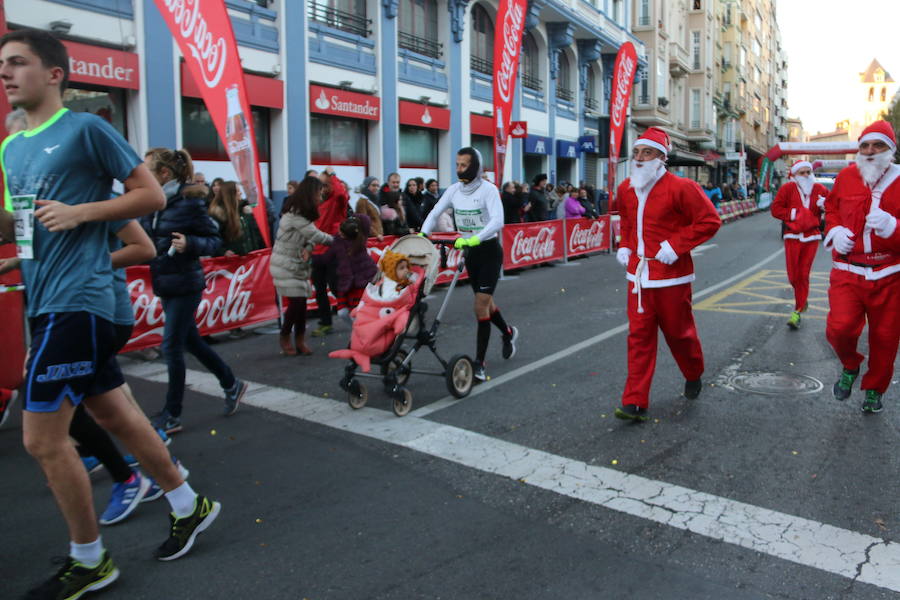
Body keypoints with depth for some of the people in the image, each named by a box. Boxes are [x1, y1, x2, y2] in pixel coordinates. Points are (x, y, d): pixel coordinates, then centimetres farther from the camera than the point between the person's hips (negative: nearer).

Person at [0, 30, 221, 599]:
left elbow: (153, 195, -7)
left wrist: (79, 213, -16)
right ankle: (189, 505, 29)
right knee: (116, 414, 13)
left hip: (77, 301, -8)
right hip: (46, 302, 8)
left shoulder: (86, 128, -6)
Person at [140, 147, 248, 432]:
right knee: (191, 341, 16)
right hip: (165, 283, 8)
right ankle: (232, 385, 33)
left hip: (185, 284, -7)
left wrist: (189, 244, -27)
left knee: (172, 346, -3)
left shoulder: (189, 201, -13)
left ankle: (172, 416, 9)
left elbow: (214, 240, -10)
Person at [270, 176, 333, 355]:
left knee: (302, 302, 4)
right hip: (286, 266, -8)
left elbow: (310, 236, 5)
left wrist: (308, 248, -17)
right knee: (296, 302, -7)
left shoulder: (303, 213, 8)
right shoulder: (294, 215, -22)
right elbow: (316, 236, -22)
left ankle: (300, 341, 13)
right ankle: (284, 338, 13)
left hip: (299, 265, 8)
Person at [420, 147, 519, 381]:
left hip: (489, 250, -6)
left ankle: (479, 363, -7)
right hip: (470, 251, 6)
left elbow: (498, 220, -29)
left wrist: (474, 239, -42)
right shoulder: (454, 190, 1)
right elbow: (434, 213, 1)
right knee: (484, 301, 19)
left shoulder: (488, 190, -17)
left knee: (480, 307, -12)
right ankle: (508, 332, 47)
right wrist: (422, 235, -16)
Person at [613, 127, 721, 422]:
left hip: (671, 275, -5)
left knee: (678, 331, 11)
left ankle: (693, 376, 42)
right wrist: (624, 247, 8)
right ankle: (635, 402, 3)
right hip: (638, 274, 5)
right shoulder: (625, 190, 6)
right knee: (639, 336, 2)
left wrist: (676, 245, -20)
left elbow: (710, 221, -13)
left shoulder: (681, 188, -13)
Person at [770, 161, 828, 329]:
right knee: (793, 276, -1)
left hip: (811, 237, 1)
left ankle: (798, 311, 9)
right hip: (792, 237, -1)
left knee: (804, 275, 1)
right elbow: (775, 209, -4)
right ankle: (802, 300, 28)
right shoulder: (787, 188, -1)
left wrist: (825, 205, -10)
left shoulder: (820, 189, 5)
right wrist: (793, 215, -15)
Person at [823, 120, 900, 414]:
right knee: (840, 328, -14)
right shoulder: (846, 176, 3)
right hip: (847, 271, 1)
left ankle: (874, 389, 34)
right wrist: (834, 231, 2)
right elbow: (831, 207, 21)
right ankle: (849, 367, 20)